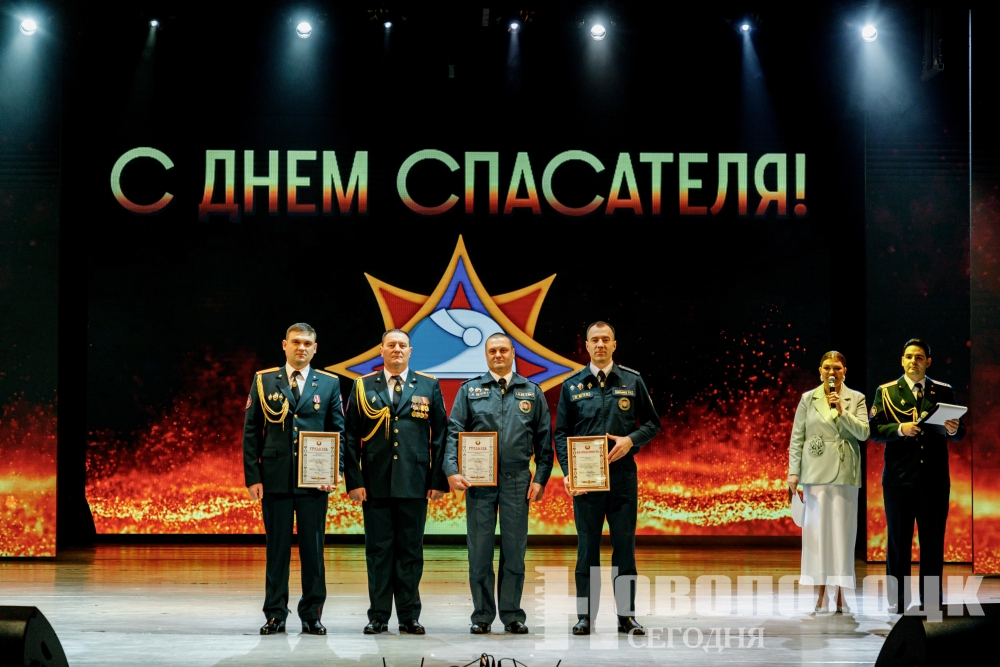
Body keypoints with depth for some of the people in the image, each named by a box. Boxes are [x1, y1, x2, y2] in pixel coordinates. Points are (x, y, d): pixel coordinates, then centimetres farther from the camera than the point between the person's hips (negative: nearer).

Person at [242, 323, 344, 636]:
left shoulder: (329, 384, 8)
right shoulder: (263, 381, 6)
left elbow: (338, 431, 8)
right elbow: (251, 432, 4)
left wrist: (335, 470, -7)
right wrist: (252, 477, -4)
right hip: (275, 478, 0)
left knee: (313, 548, 3)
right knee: (277, 548, 3)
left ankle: (312, 615, 11)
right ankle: (275, 615, 9)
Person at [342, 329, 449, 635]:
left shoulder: (428, 386, 8)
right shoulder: (363, 386, 8)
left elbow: (440, 436, 7)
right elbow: (351, 437, 5)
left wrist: (438, 480, -1)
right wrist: (354, 481, -4)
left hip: (414, 483, 0)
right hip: (375, 484, 0)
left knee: (411, 551, 3)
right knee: (378, 551, 3)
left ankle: (409, 617, 9)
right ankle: (378, 616, 9)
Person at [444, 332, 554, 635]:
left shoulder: (532, 392, 10)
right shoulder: (470, 390, 8)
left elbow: (544, 439, 8)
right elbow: (453, 433, 2)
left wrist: (540, 478, 0)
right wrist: (452, 471, -11)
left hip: (517, 481, 0)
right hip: (478, 481, 0)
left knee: (514, 550, 3)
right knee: (479, 551, 1)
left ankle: (512, 615, 10)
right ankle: (482, 615, 9)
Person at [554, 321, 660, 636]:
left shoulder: (632, 381, 6)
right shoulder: (572, 386, 7)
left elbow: (652, 422, 10)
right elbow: (561, 433, 6)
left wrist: (632, 440, -9)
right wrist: (568, 471, -7)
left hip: (623, 473, 0)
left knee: (625, 545, 2)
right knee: (587, 547, 4)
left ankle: (627, 615, 8)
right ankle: (585, 616, 9)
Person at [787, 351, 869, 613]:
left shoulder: (856, 399, 6)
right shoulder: (808, 399, 6)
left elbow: (863, 433, -3)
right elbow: (796, 437, 5)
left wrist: (842, 412, -15)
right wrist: (793, 472, -2)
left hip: (844, 473, 0)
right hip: (816, 471, 0)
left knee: (842, 530, 0)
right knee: (817, 529, 0)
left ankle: (841, 594, 5)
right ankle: (822, 593, 4)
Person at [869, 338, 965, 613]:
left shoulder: (944, 392, 9)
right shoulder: (886, 392, 6)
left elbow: (958, 434, 7)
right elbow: (874, 431, -2)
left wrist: (954, 430, -16)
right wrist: (900, 429, -18)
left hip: (935, 480, 1)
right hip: (898, 480, -1)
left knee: (934, 543, 4)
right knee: (898, 542, 4)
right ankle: (898, 604, 8)